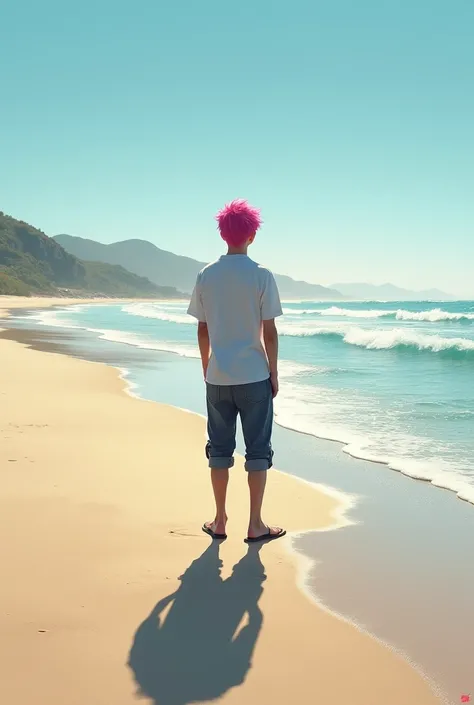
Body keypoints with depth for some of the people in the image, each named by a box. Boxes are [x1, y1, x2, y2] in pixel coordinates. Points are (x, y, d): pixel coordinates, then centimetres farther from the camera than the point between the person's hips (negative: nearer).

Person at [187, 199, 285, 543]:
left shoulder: (206, 275, 1)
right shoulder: (261, 275, -8)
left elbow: (203, 330, 5)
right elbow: (269, 331, -8)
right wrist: (274, 374, 2)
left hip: (218, 377, 3)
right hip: (254, 376, -3)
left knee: (220, 448, 12)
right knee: (257, 450, 6)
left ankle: (220, 521, 19)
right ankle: (256, 525, 11)